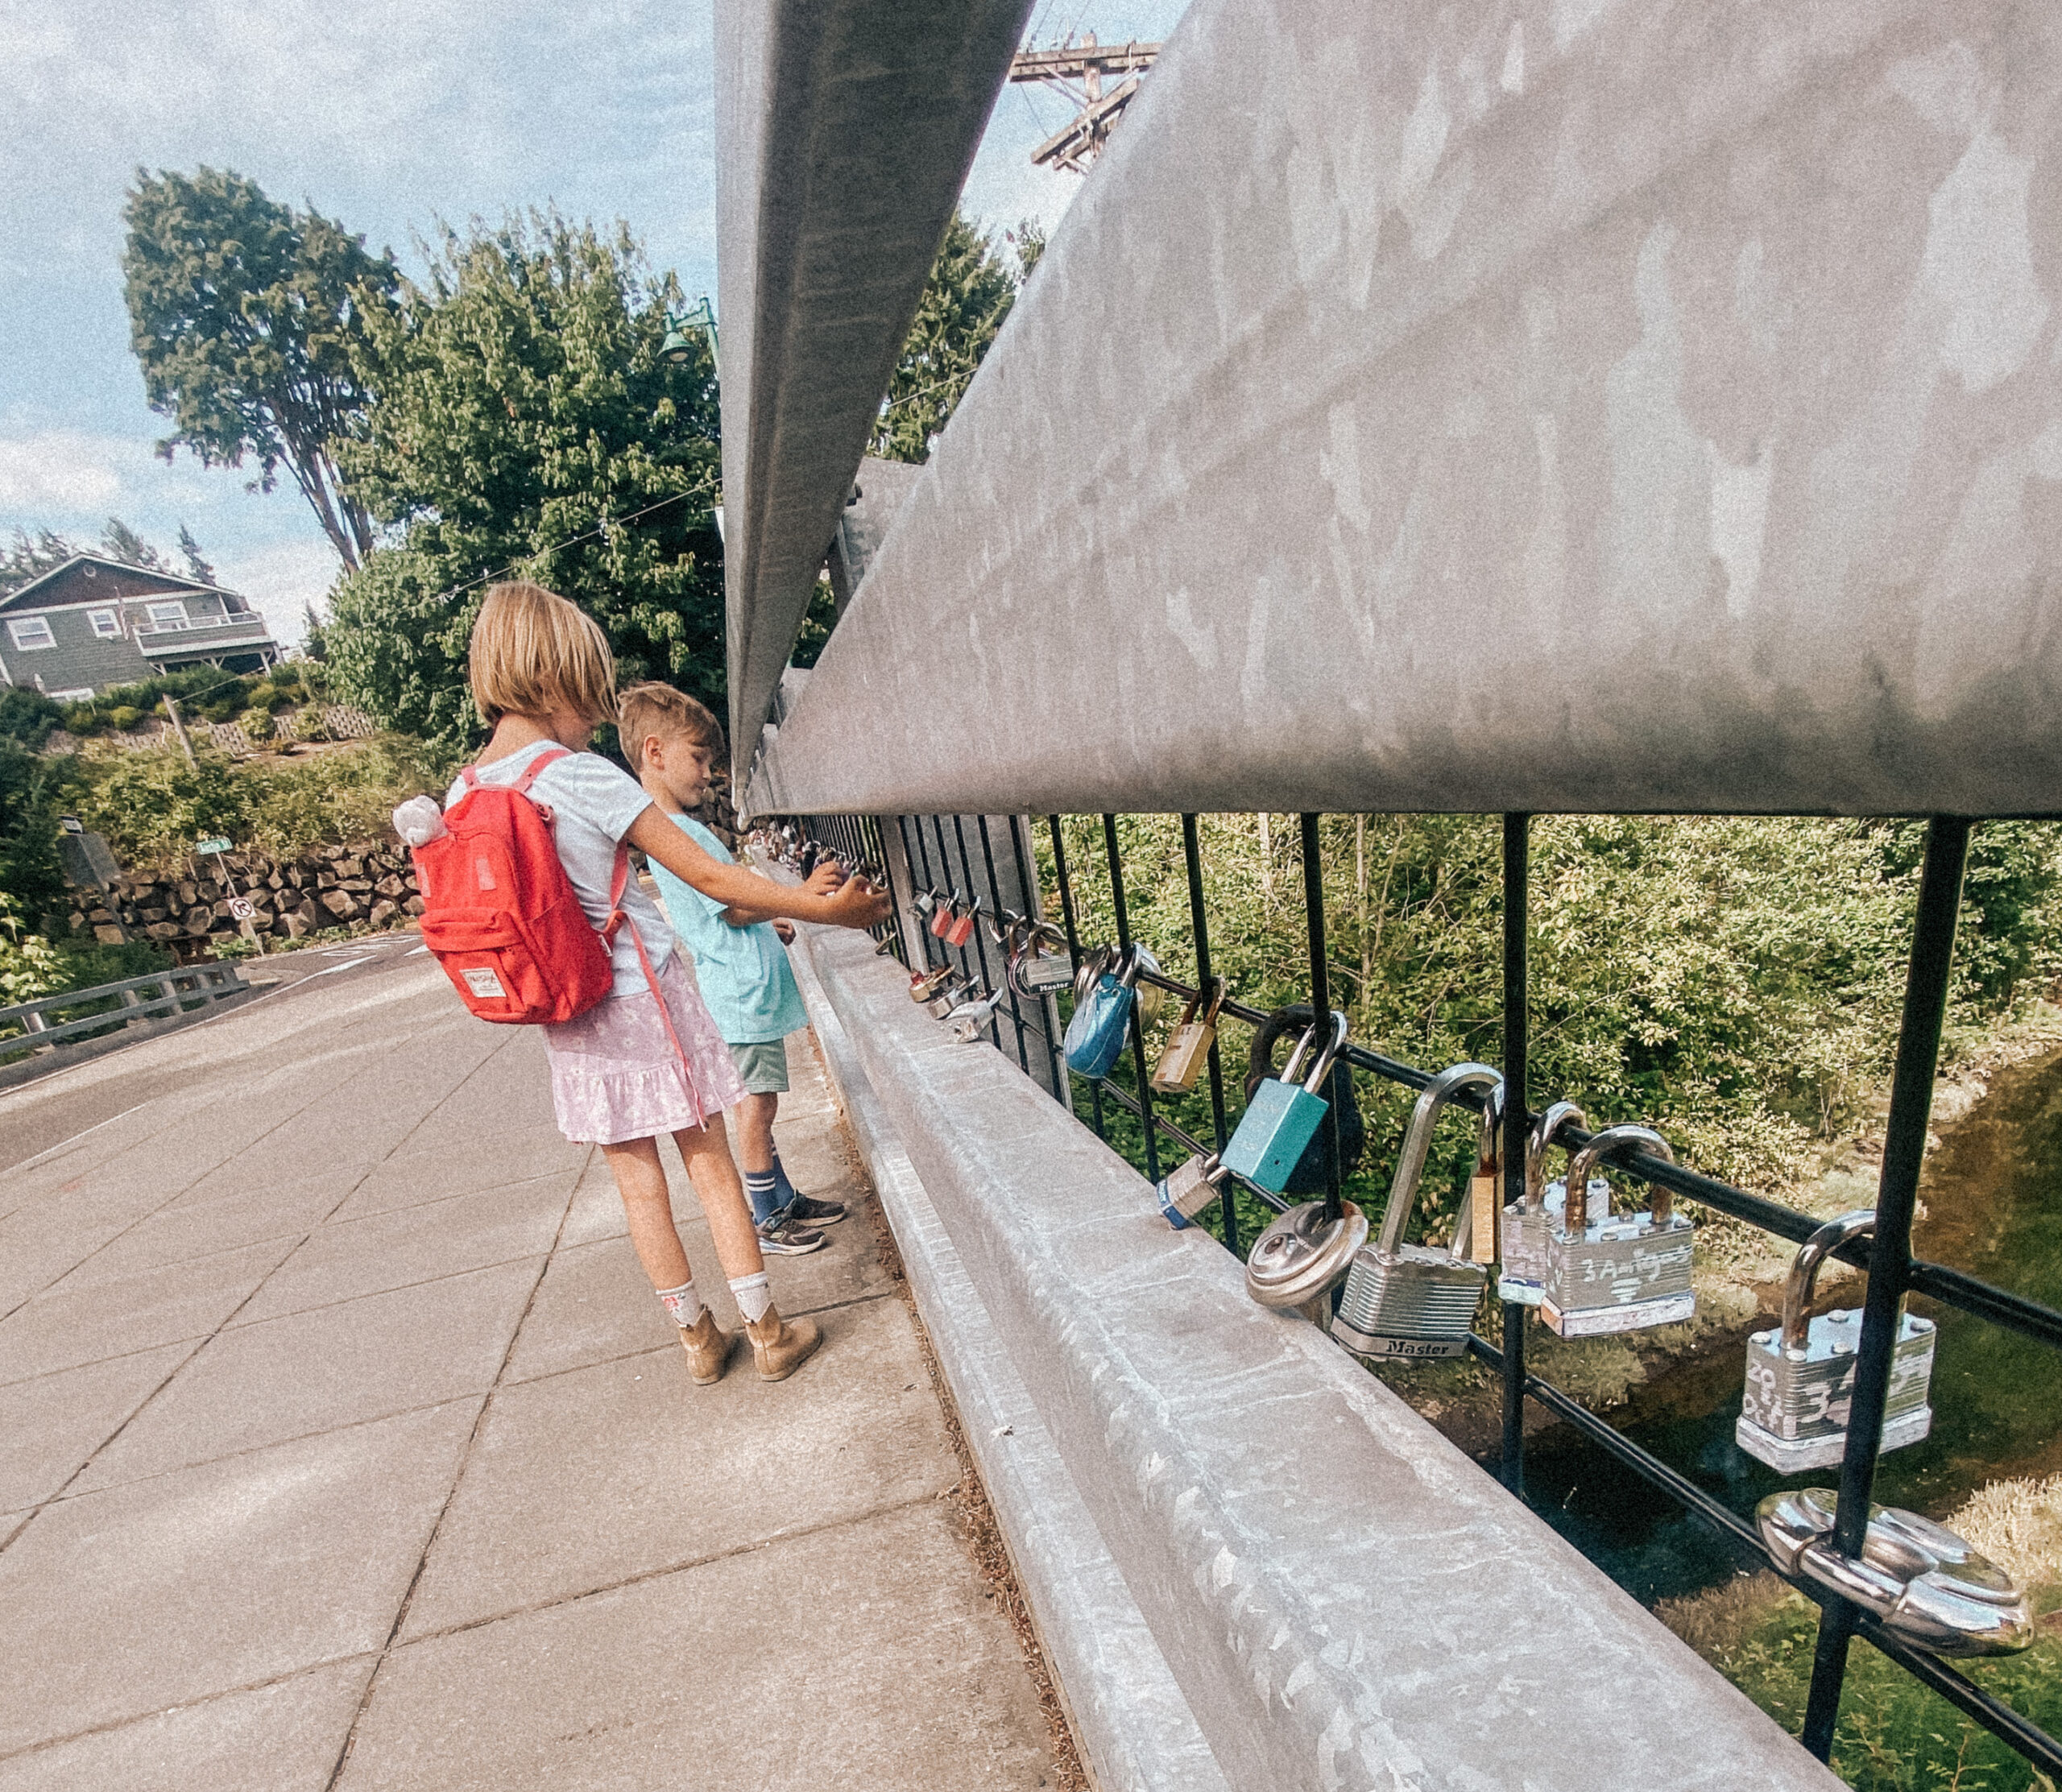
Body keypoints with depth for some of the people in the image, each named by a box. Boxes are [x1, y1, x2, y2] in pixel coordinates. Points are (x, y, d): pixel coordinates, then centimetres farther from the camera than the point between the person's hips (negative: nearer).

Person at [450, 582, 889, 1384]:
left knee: (636, 1180, 14)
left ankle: (696, 1337, 28)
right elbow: (710, 877, -18)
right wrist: (825, 909, -11)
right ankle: (766, 1330, 19)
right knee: (708, 1161, 8)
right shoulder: (584, 776, -18)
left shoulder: (459, 796, 2)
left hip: (568, 1022, 6)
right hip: (644, 999, -5)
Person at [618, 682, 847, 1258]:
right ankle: (766, 1221, 13)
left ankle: (786, 1200, 28)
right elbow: (737, 906, -20)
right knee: (756, 1104, 1)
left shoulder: (675, 830, 14)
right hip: (744, 994, -10)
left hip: (747, 988, 10)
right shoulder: (680, 834, -19)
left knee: (759, 1102, 17)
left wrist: (766, 923, 23)